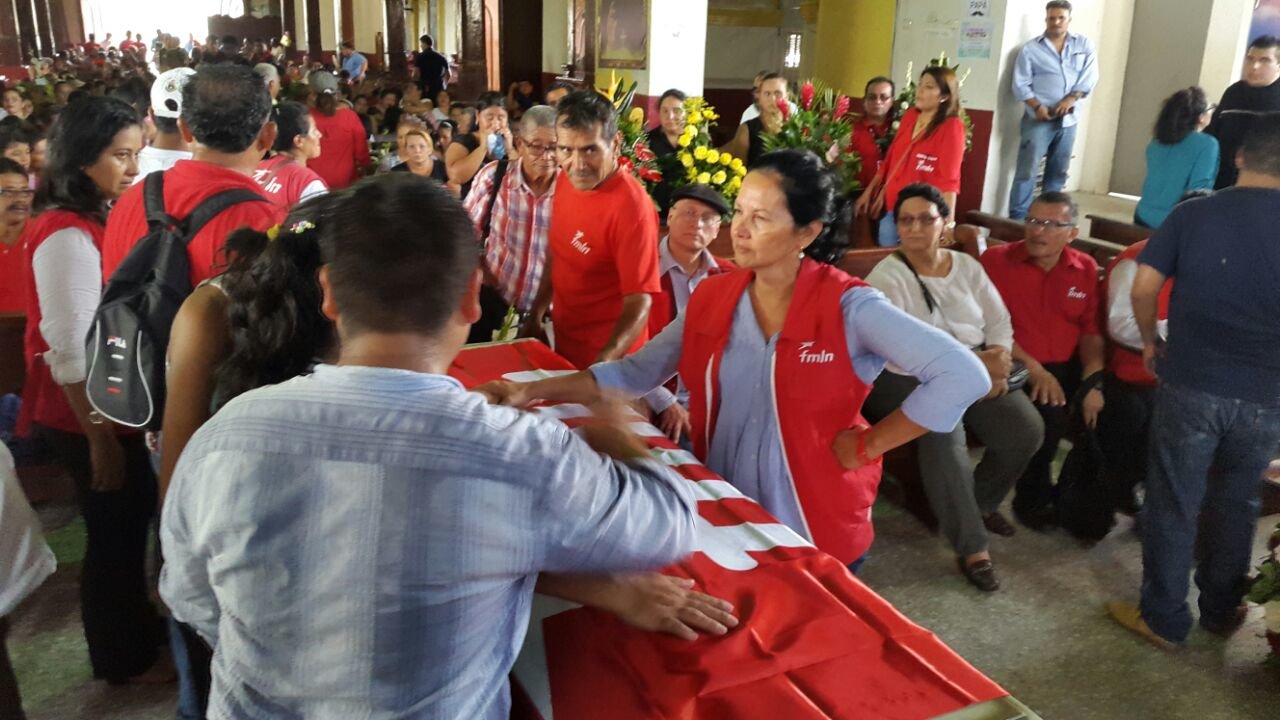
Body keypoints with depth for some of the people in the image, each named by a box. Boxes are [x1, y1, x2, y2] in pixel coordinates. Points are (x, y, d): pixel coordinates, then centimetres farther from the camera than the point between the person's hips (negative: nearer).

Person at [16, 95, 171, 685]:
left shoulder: (98, 218, 7)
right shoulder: (67, 235, -23)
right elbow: (70, 351, -24)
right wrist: (99, 438, -20)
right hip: (86, 415, -9)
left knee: (131, 520, 21)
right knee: (115, 530, 7)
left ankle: (136, 624, 40)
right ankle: (124, 657, 26)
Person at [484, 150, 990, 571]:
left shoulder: (848, 307, -18)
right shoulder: (711, 299, -3)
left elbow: (964, 376, -24)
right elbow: (635, 373, -2)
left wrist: (868, 444, -20)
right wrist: (533, 391, -11)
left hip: (817, 532, -4)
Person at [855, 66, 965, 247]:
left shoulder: (951, 127, -10)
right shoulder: (909, 116, 8)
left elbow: (949, 178, -17)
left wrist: (947, 221, -23)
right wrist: (869, 191, 18)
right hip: (891, 210, 6)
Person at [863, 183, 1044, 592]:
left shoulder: (967, 267, 12)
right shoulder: (887, 277, -8)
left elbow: (999, 321, 11)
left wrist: (999, 358, -12)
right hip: (908, 377, -6)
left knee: (1026, 429, -14)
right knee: (944, 429, -34)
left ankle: (982, 500, 16)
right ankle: (972, 547, -20)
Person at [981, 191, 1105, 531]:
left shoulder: (1085, 269, 10)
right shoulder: (996, 260, -3)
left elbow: (1092, 331, 8)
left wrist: (1094, 381, -7)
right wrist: (1032, 368, -19)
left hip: (1068, 367, 5)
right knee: (1048, 411, -30)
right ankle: (1033, 498, -3)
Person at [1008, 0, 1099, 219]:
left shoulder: (1084, 45, 8)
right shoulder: (1030, 49, 1)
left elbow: (1089, 77, 1)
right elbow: (1021, 84, -3)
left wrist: (1071, 99, -14)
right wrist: (1037, 106, -17)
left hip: (1068, 119, 4)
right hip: (1039, 118, -3)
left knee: (1058, 172, 9)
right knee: (1027, 170, -10)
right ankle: (1017, 218, -9)